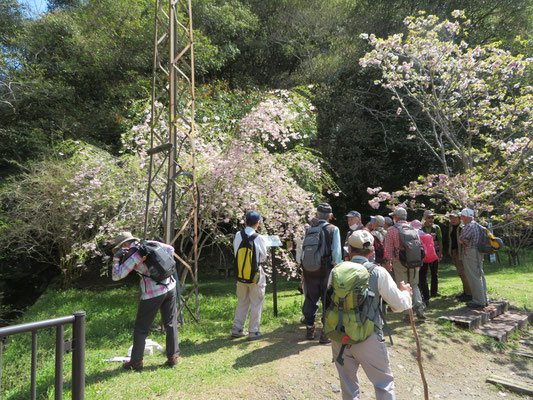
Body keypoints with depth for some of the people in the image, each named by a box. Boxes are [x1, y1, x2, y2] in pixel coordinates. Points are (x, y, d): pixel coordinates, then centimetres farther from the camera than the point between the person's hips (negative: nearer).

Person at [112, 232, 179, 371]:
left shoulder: (133, 257, -12)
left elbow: (116, 276, -8)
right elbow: (170, 249, 15)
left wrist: (116, 258, -1)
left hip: (152, 293, -6)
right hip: (170, 286, 6)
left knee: (141, 328, 11)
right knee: (170, 323, 13)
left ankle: (136, 362, 19)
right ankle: (172, 357, 18)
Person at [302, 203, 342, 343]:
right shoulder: (333, 229, -5)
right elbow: (336, 253, -10)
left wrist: (304, 272, 12)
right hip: (326, 270, -3)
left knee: (311, 299, 16)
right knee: (328, 301, 8)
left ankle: (309, 329, 30)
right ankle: (325, 333, 13)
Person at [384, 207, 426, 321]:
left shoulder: (391, 230, -5)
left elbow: (388, 248, -6)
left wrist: (389, 262, 3)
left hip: (399, 262, -3)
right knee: (414, 285, 17)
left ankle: (407, 313, 9)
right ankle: (419, 309, 5)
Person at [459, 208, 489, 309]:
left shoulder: (469, 226, -16)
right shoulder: (477, 225, 14)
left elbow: (461, 240, -14)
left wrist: (463, 241, 6)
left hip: (471, 252, -10)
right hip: (478, 252, 10)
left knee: (474, 277, -5)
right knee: (480, 276, 15)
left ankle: (479, 301, -1)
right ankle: (484, 300, 23)